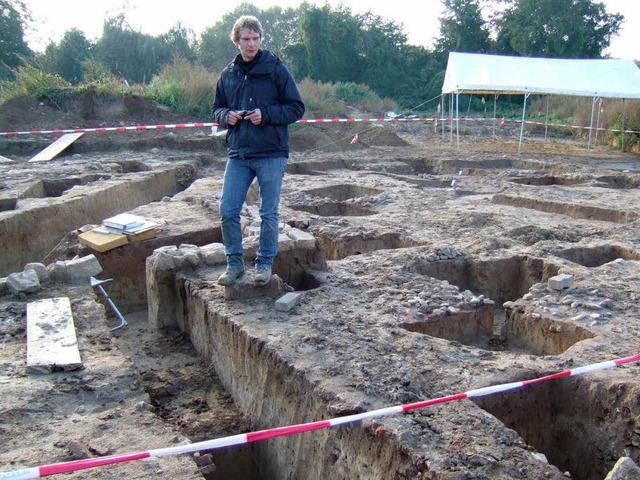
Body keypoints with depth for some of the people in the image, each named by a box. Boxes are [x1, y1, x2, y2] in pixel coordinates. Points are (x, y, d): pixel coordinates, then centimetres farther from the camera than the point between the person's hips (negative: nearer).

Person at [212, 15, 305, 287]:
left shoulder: (276, 69, -3)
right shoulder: (228, 74, 9)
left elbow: (297, 108, -3)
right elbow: (217, 109, 18)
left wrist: (266, 114, -16)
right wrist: (226, 116, -5)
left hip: (271, 154, -3)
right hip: (238, 155, 4)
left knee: (269, 213, 5)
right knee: (227, 211, 1)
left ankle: (265, 264, 21)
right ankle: (235, 264, 17)